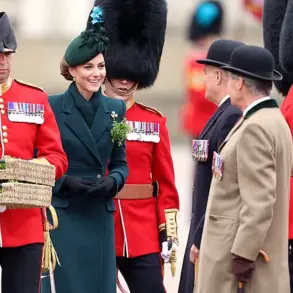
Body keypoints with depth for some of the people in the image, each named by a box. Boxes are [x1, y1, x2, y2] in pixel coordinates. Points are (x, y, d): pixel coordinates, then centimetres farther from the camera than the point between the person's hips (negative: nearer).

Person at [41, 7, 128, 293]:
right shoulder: (51, 107, -5)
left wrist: (112, 182, -7)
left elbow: (120, 163, 14)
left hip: (100, 216, 4)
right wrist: (66, 181, -18)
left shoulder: (115, 109, 8)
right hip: (62, 215, -4)